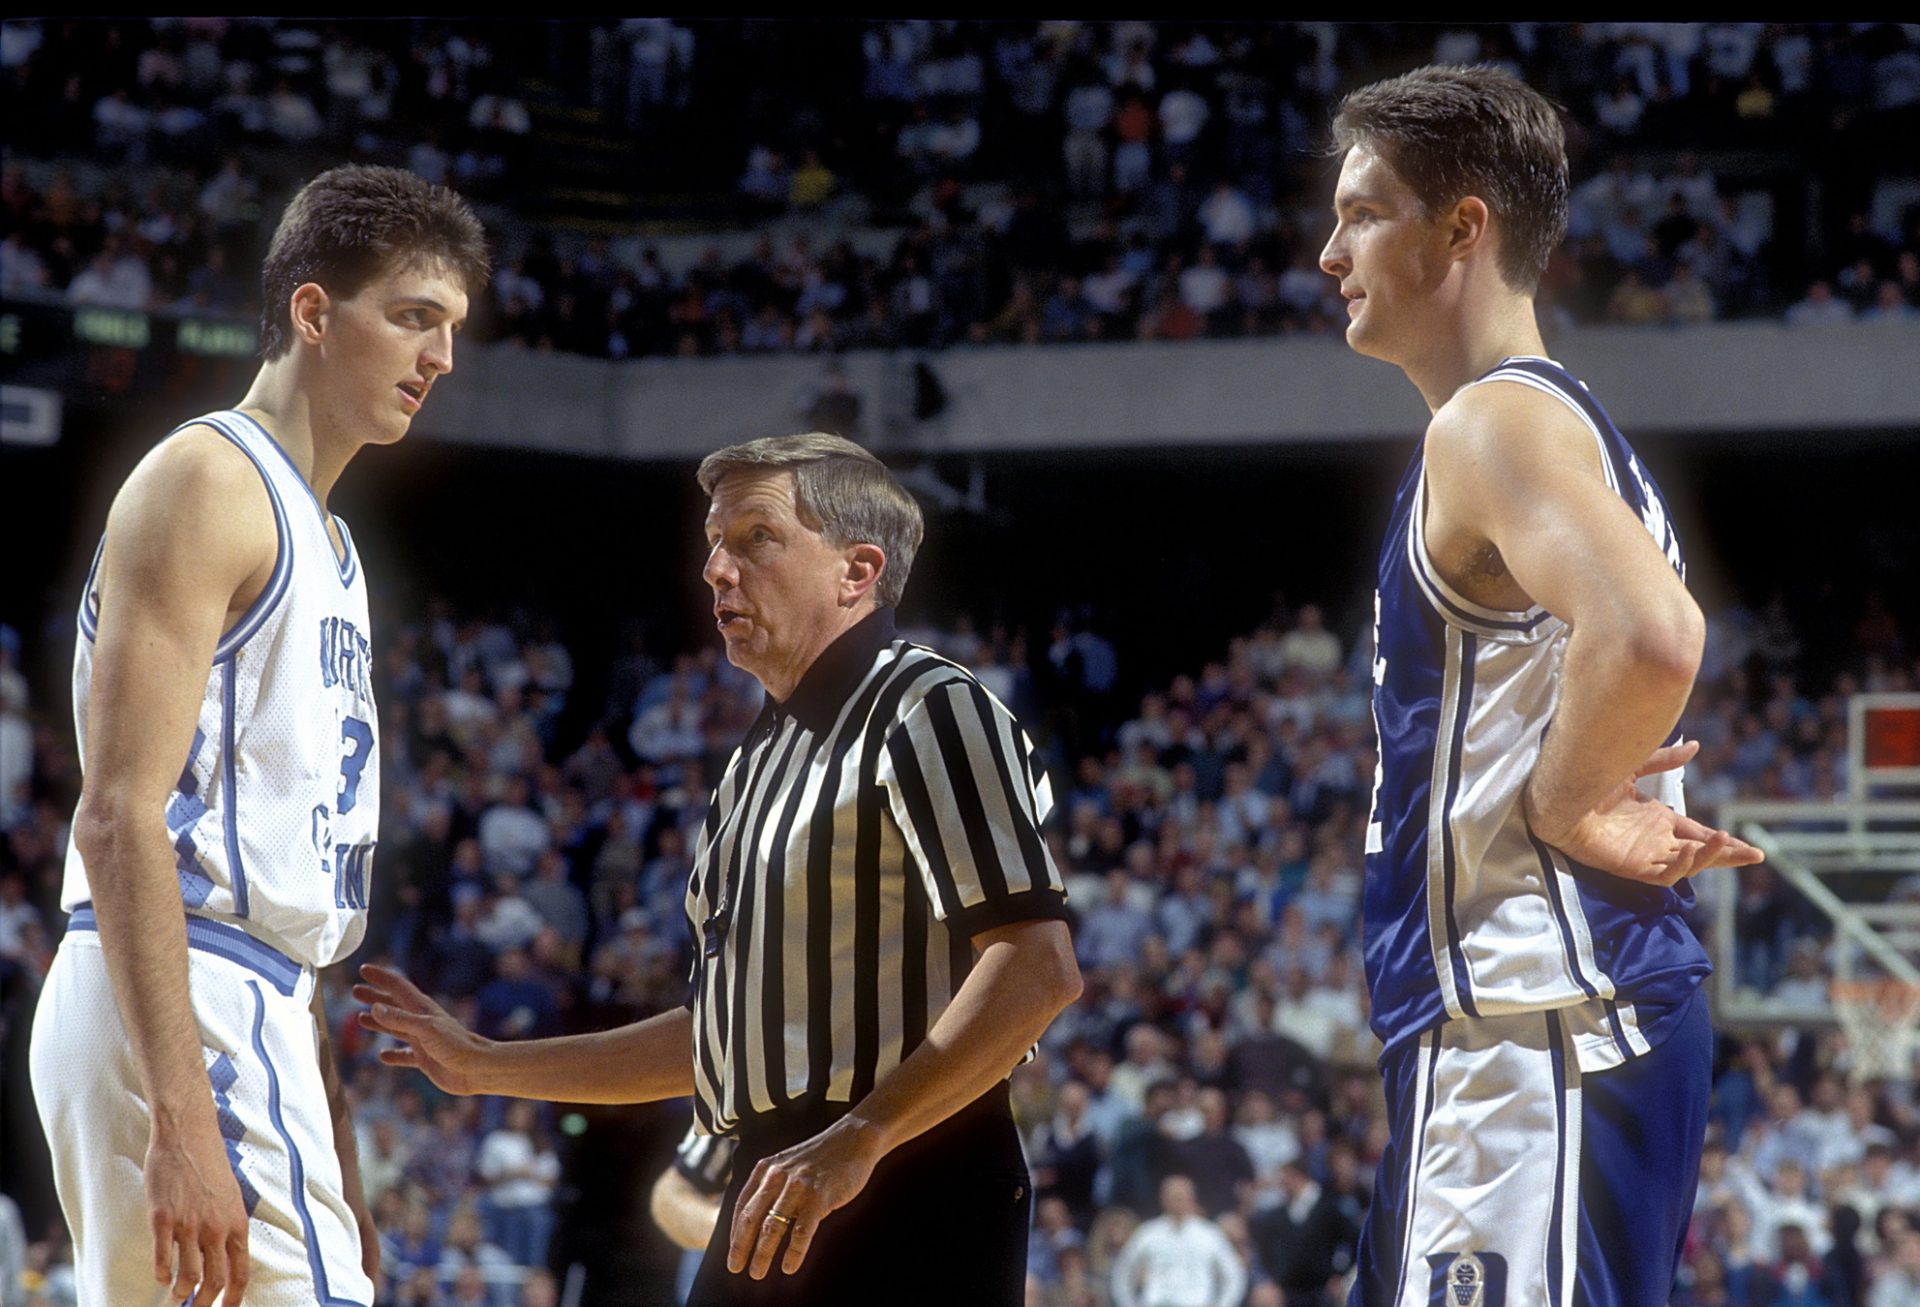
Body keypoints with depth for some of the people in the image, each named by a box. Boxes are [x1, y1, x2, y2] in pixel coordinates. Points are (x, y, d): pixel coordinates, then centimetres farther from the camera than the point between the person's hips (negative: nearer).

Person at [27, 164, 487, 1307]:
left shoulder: (323, 541, 24)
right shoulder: (205, 484, -7)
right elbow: (120, 820, -17)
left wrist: (336, 1170, 22)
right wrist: (183, 1123, -26)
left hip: (253, 1004, 10)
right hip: (174, 1011, -10)